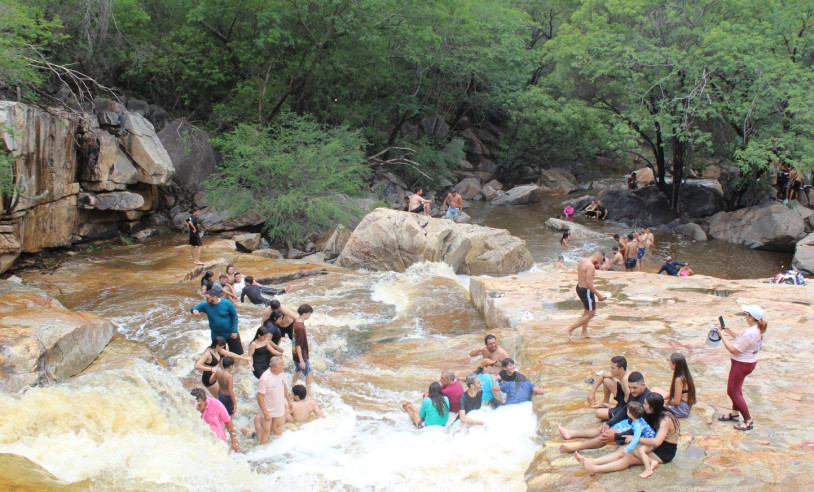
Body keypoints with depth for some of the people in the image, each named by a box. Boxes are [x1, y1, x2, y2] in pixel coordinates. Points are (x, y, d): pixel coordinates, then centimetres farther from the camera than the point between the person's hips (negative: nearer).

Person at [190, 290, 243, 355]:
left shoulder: (227, 303, -16)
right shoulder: (205, 305, -9)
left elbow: (234, 316, -8)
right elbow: (193, 309, 0)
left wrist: (234, 331, -10)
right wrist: (194, 310, -25)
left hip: (230, 334, -2)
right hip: (216, 335, 2)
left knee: (238, 353, 6)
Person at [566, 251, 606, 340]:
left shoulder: (582, 260, 6)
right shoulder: (590, 266, -22)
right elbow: (588, 283, -25)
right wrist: (598, 295, -20)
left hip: (579, 287, 10)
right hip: (586, 291, -10)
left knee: (587, 311, 25)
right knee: (590, 314, 2)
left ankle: (584, 333, 28)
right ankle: (570, 329, 0)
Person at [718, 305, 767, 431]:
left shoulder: (749, 333, -33)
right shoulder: (759, 328, -3)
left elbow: (734, 350, -27)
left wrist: (723, 337, -18)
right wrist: (732, 332, 5)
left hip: (742, 364, -10)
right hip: (750, 361, 10)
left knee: (733, 392, 4)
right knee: (735, 388, 26)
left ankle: (748, 421, 12)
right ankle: (735, 413, 42)